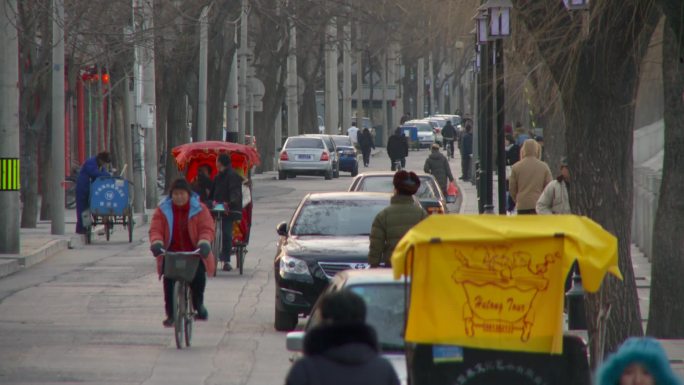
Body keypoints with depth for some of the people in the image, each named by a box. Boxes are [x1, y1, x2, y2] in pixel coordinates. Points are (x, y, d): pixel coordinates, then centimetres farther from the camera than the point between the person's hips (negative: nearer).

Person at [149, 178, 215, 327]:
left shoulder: (199, 210, 0)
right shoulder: (163, 210, 3)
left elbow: (207, 229, -9)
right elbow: (155, 229, -5)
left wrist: (204, 243, -29)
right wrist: (156, 243, -26)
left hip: (194, 253, -1)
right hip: (171, 253, 1)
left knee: (199, 274, -25)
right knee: (168, 278, -22)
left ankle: (198, 304, 4)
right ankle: (170, 314, -11)